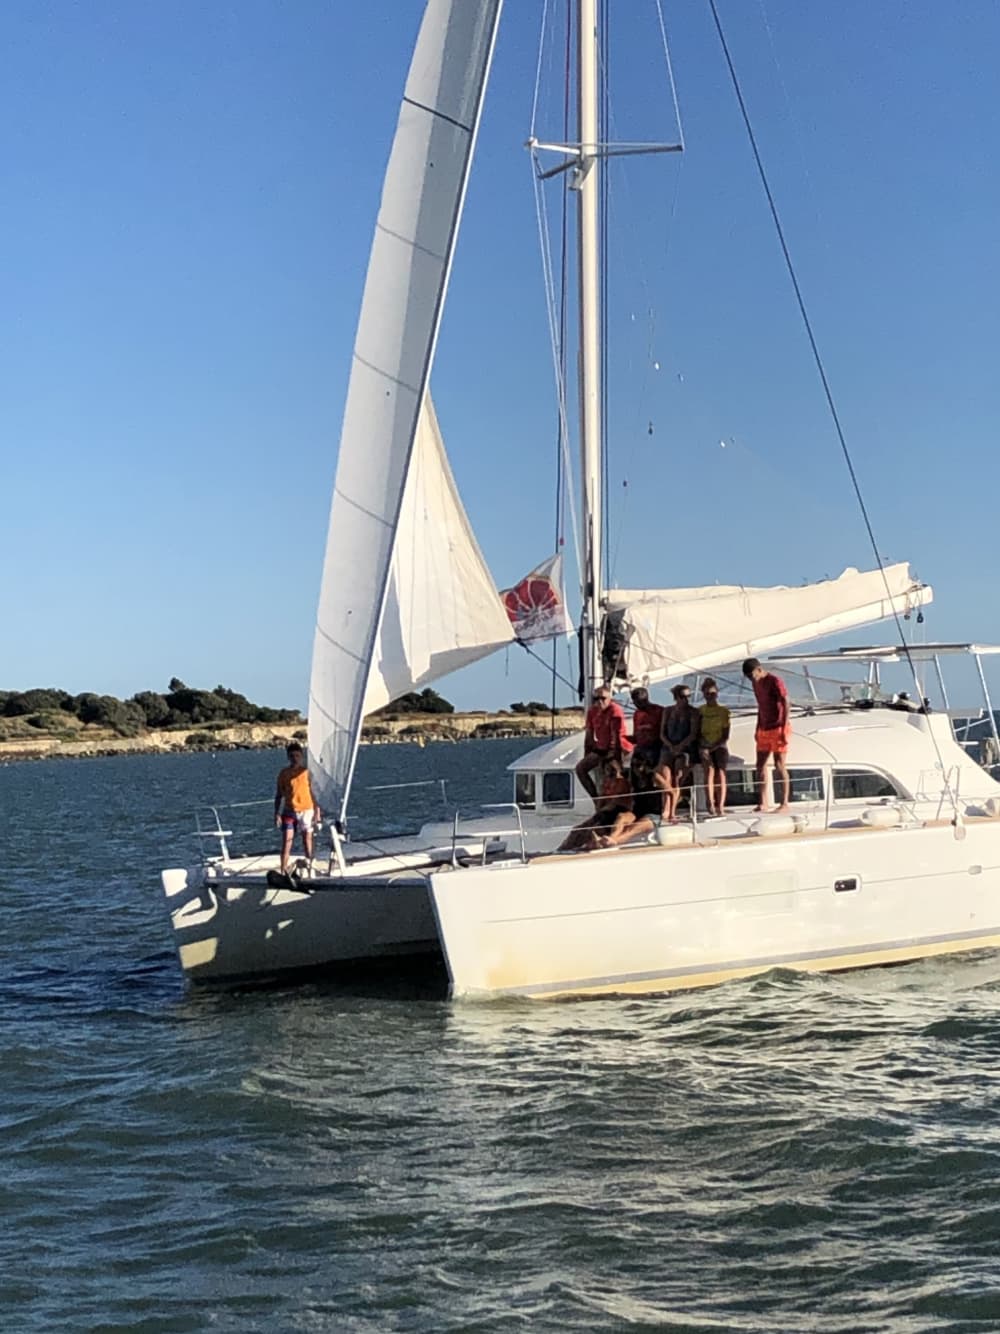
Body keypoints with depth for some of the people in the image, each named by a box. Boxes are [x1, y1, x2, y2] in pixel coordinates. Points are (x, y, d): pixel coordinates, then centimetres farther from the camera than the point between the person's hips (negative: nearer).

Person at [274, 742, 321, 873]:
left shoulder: (308, 772, 0)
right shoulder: (284, 773, 4)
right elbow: (279, 795, 8)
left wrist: (317, 813, -2)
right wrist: (277, 813, 1)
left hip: (306, 810, -1)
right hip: (289, 811, 1)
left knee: (307, 840, 3)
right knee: (286, 841, -6)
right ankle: (283, 871, -6)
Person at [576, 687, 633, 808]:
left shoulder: (616, 711, -17)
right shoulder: (592, 711, 2)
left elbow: (616, 735, -18)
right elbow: (589, 734, 7)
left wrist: (613, 752, -19)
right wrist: (586, 755, 7)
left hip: (616, 749, -7)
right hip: (601, 748, 7)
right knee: (580, 767, -1)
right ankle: (596, 798, -1)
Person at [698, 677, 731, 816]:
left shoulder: (723, 711, 4)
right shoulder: (700, 711, 8)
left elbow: (726, 735, 1)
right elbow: (697, 732, 7)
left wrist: (715, 746, -12)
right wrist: (703, 745, -10)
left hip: (720, 746, 0)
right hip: (705, 747, 0)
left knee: (720, 773, -15)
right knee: (709, 771, -20)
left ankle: (720, 806, -19)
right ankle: (710, 804, -30)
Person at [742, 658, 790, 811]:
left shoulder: (775, 682, -13)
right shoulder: (756, 684, 12)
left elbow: (786, 705, -15)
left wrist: (784, 729, -19)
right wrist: (758, 729, 16)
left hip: (778, 728, -8)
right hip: (764, 729, 8)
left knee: (780, 766, -6)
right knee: (760, 765, 4)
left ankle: (785, 803, -2)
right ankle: (763, 803, 7)